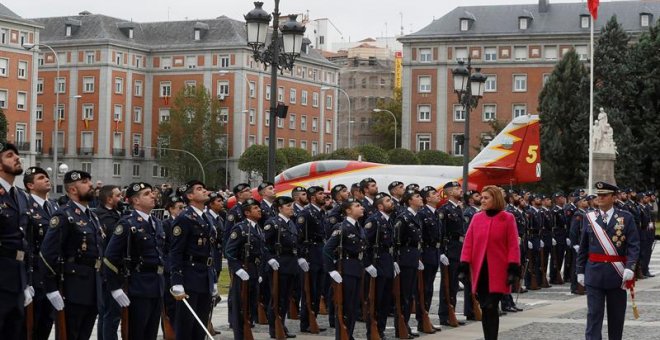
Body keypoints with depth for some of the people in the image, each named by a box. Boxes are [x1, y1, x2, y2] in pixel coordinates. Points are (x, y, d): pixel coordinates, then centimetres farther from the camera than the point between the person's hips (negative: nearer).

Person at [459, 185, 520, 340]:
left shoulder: (507, 219, -3)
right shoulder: (476, 218, 7)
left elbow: (513, 246, -5)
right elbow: (468, 243, 6)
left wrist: (513, 269, -11)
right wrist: (464, 266, -2)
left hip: (498, 271, -4)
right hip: (480, 270, 4)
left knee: (492, 307, -9)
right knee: (485, 308, 8)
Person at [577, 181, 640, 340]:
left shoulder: (626, 217, -1)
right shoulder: (589, 218, 5)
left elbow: (633, 246, -5)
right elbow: (583, 248, 9)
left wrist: (629, 268, -18)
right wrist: (580, 271, 7)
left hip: (617, 273, 0)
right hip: (594, 272, 0)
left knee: (617, 315, 10)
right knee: (594, 313, -4)